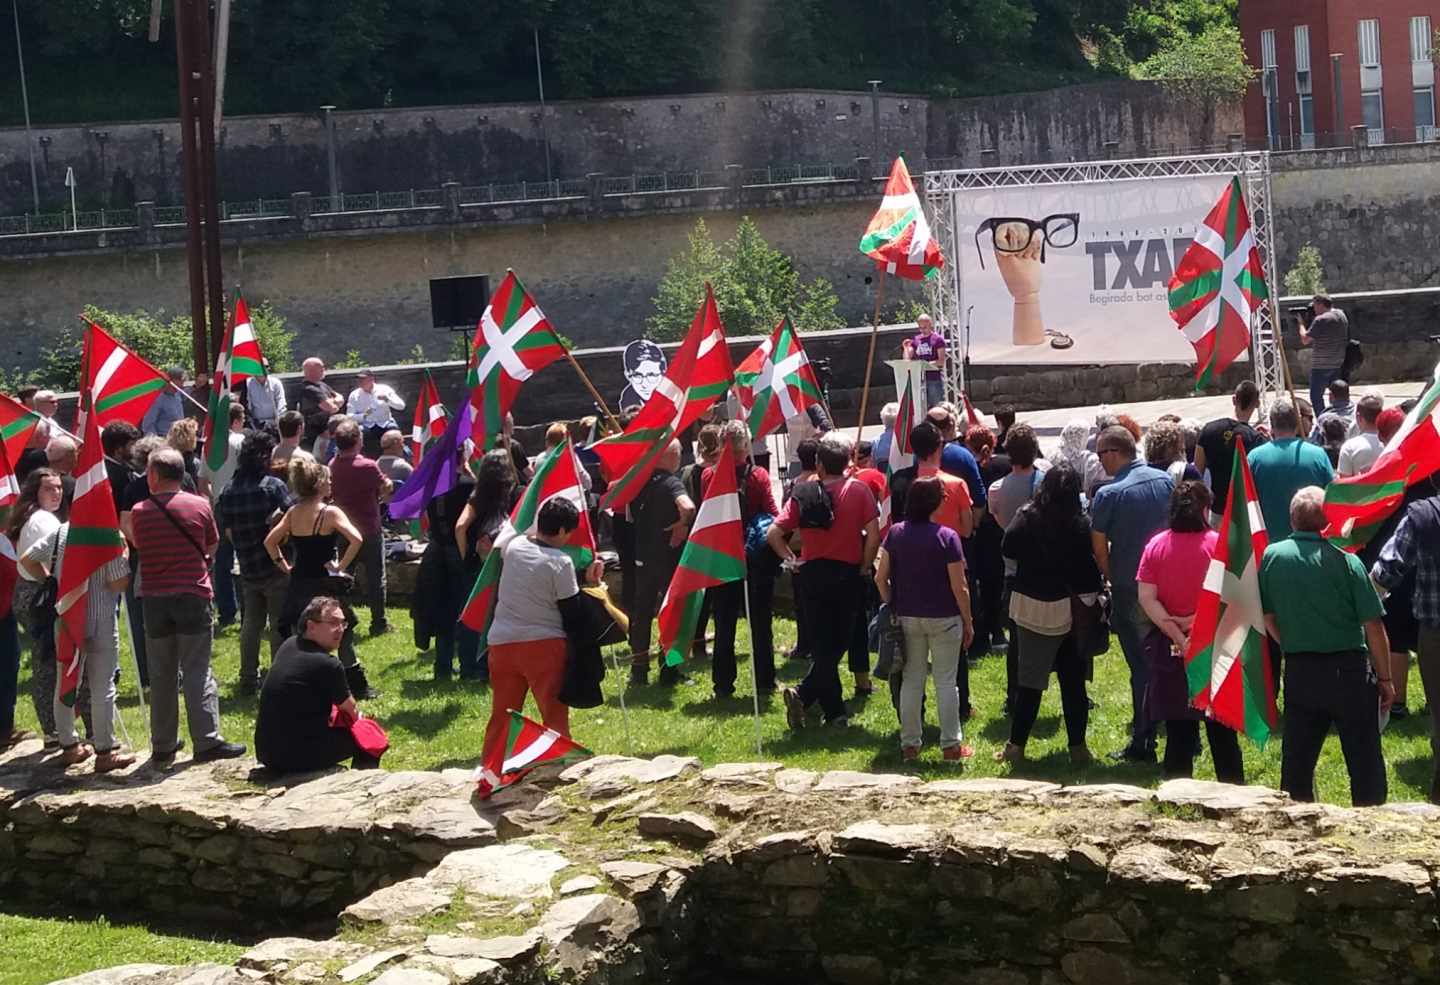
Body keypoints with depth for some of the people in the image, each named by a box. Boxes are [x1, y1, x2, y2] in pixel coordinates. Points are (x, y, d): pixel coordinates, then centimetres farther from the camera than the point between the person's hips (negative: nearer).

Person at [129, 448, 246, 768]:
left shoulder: (140, 511, -4)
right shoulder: (200, 505, -5)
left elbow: (138, 546, 11)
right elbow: (212, 547, 7)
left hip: (155, 598, 1)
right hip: (193, 595, -1)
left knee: (161, 675, 10)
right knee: (197, 672, 1)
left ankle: (163, 748, 14)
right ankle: (207, 741, -4)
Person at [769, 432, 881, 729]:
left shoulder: (804, 493, -1)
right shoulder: (859, 490, -5)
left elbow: (774, 533, -7)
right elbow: (873, 532, -14)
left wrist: (789, 558, 6)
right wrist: (865, 566, -2)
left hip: (814, 574, 2)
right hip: (848, 574, -2)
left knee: (822, 646, 10)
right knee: (837, 645, 5)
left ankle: (835, 712, 11)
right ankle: (804, 694, -15)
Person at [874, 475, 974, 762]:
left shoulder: (896, 533, -2)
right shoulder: (947, 537, -13)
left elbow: (880, 578, 0)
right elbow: (959, 588, -12)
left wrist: (893, 607, 11)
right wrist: (968, 621, -1)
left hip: (907, 617, 3)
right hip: (944, 619, -3)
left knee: (911, 680, 11)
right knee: (946, 681, 5)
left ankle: (909, 744, 16)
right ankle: (951, 746, 10)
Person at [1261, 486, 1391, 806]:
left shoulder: (1272, 556, -3)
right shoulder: (1346, 562, -11)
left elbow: (1268, 618, 4)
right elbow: (1374, 626, -8)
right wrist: (1385, 677, 3)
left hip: (1299, 671, 3)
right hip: (1349, 669, -3)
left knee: (1297, 758, 12)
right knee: (1364, 759, 7)